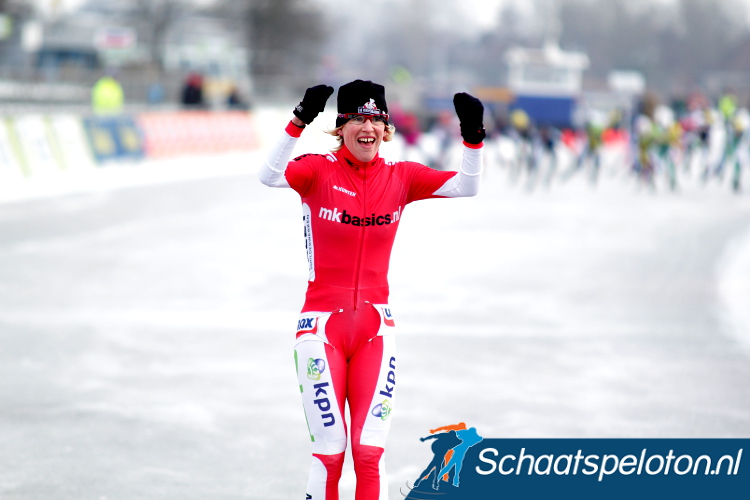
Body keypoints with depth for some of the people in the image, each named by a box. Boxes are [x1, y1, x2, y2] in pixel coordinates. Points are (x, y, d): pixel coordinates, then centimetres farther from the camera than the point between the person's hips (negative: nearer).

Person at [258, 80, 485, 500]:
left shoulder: (400, 178, 4)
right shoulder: (319, 172, -6)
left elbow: (466, 186, -4)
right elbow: (270, 176, -25)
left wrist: (473, 137, -19)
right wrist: (300, 122, -37)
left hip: (375, 328, 3)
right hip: (322, 325, -3)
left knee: (370, 452, -2)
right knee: (330, 451, -2)